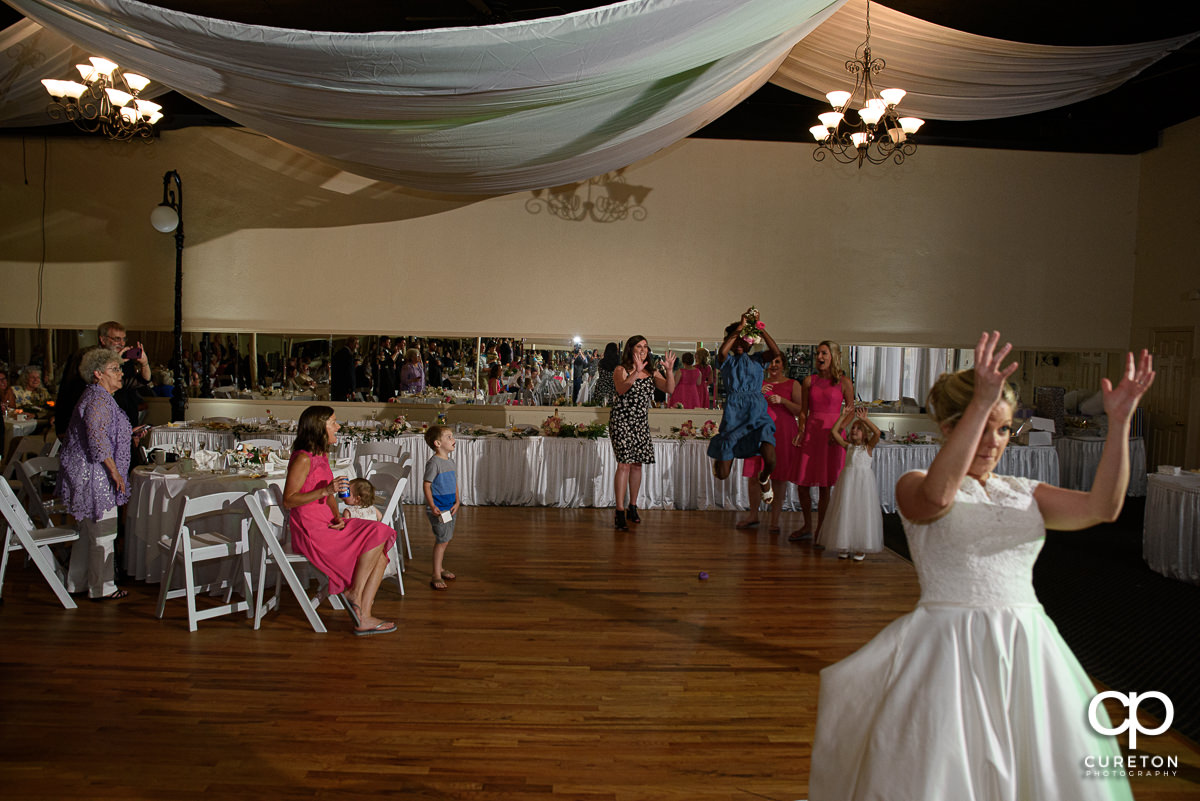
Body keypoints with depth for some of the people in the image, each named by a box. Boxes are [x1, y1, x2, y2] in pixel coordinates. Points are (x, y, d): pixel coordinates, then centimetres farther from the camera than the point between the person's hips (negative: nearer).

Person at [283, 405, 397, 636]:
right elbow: (288, 501, -17)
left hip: (326, 523, 9)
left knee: (381, 553, -6)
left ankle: (364, 618, -5)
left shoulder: (322, 455, 14)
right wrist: (325, 490, -26)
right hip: (310, 530, -9)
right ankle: (354, 593, -5)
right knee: (376, 536, -19)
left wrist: (337, 517, 1)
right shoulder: (302, 459, -14)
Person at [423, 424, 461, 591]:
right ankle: (436, 576, 1)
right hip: (438, 509, -8)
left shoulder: (450, 461, 10)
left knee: (446, 539, 18)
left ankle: (440, 568, 34)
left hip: (450, 508, 8)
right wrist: (432, 506, -22)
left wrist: (457, 501, 3)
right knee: (442, 540, -7)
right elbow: (427, 485, -16)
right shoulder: (434, 462, -15)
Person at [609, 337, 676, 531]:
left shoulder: (651, 372, 11)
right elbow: (621, 389, -25)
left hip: (641, 423, 6)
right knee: (624, 464, -13)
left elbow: (669, 389, -1)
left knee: (637, 463, 8)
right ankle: (620, 513, -13)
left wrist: (669, 370, -17)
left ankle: (633, 507, 21)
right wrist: (636, 372, -37)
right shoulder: (621, 370, -5)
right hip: (621, 422, -6)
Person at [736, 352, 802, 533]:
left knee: (779, 477, -1)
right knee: (754, 474, 2)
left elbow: (801, 410, -4)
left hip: (783, 434, -3)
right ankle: (753, 515, 17)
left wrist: (782, 400, -16)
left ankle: (774, 518, 9)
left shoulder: (793, 385, 4)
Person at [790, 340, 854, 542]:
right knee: (803, 484, 4)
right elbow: (803, 411, 12)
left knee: (824, 486, 1)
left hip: (831, 435, -3)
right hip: (810, 434, 3)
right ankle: (807, 527, 21)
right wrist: (801, 430, -2)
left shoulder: (844, 382, 0)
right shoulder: (809, 381, 8)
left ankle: (820, 529, 14)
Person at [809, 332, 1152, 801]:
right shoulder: (913, 487, -5)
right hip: (950, 651, -5)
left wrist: (1119, 423, -13)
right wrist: (982, 402, -34)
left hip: (1027, 653, 5)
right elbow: (938, 494, -29)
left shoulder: (1024, 494, 11)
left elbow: (1101, 508, -3)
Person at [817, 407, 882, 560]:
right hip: (848, 478, 3)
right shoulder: (848, 446, 12)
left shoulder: (868, 447, 3)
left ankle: (861, 548, 9)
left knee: (862, 512, 0)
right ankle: (844, 546, 12)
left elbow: (877, 432, -13)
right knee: (845, 511, 4)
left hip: (864, 479, -3)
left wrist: (864, 419, -13)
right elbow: (835, 432, 7)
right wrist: (844, 416, 6)